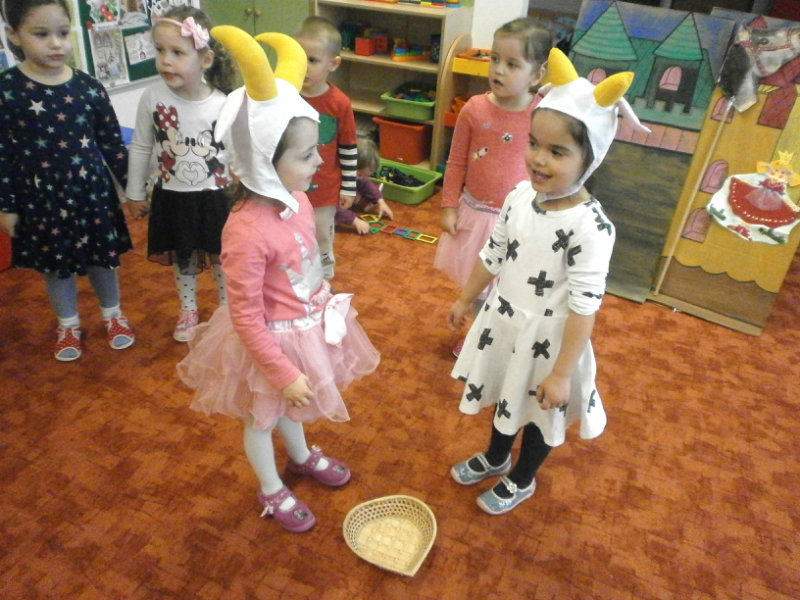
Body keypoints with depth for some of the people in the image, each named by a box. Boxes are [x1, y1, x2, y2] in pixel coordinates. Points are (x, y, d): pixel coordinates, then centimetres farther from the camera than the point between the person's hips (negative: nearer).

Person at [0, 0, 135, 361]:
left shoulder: (89, 87, -5)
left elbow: (112, 143, 2)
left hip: (93, 192, 1)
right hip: (42, 198, -1)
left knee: (103, 258, 15)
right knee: (56, 265, 15)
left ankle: (112, 315, 39)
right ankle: (68, 325, 37)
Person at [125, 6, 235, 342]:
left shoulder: (223, 104, -16)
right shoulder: (152, 98, -11)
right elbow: (140, 148, 1)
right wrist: (135, 193, 7)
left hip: (215, 198, -2)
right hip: (172, 198, 2)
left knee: (220, 257, 15)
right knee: (181, 259, 18)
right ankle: (188, 311, 41)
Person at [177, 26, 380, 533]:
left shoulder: (298, 200, -10)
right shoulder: (247, 232, -34)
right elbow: (247, 319, -26)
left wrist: (326, 308, 17)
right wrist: (283, 372, -20)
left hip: (309, 325, 7)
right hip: (272, 340, -7)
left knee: (291, 407, 32)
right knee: (262, 418, 21)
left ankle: (303, 457, 59)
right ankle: (272, 492, 46)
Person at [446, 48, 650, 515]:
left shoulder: (590, 226, -29)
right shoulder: (520, 197, -9)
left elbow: (585, 306, -25)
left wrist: (561, 373, -22)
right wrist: (465, 300, 15)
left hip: (547, 338, -6)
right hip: (503, 323, 6)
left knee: (538, 412, 20)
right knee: (504, 398, 28)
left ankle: (521, 480, 48)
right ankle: (496, 457, 57)